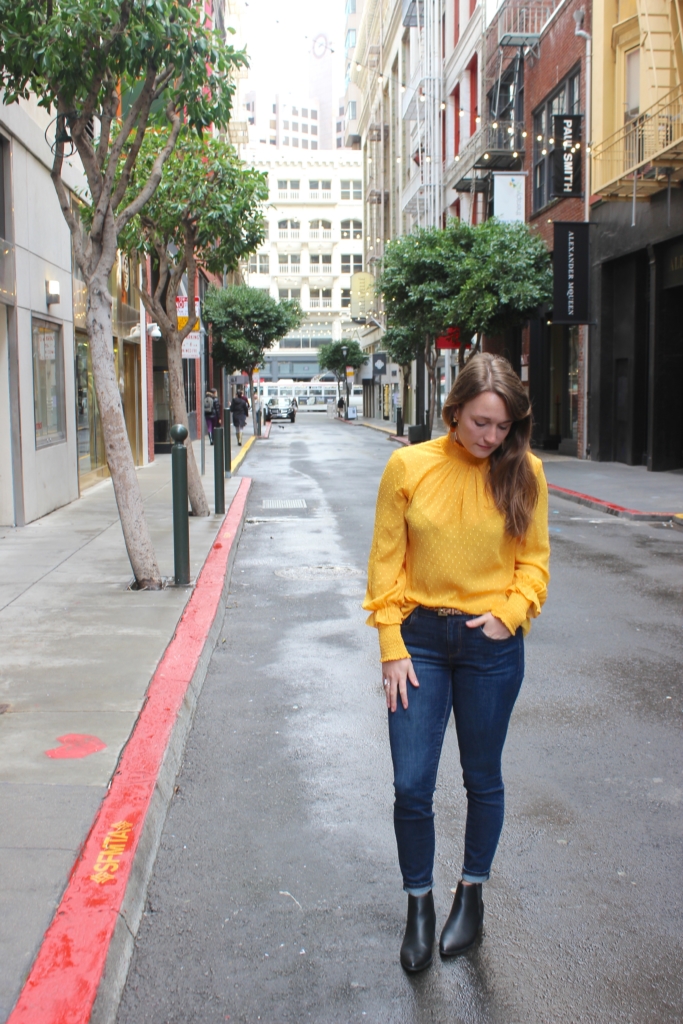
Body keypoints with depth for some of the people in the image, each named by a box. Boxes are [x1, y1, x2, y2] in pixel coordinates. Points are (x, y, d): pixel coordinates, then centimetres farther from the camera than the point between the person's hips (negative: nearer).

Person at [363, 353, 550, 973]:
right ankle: (419, 904, 24)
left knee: (483, 780, 15)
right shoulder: (409, 467, -7)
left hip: (491, 646, 1)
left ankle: (472, 892, 37)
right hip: (420, 639, 0)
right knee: (411, 786, 1)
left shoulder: (524, 472, -5)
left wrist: (509, 615, -12)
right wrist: (392, 648, -5)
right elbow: (386, 563, -2)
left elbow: (534, 560, 4)